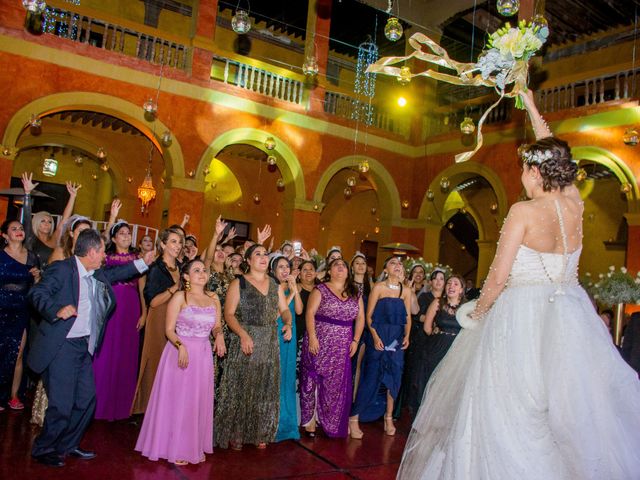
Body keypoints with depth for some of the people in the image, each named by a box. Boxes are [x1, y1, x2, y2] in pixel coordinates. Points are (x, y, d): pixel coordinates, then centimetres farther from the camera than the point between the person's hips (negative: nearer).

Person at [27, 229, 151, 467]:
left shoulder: (98, 274, 13)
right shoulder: (62, 269, -11)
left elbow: (117, 273, 29)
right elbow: (37, 293, -16)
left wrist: (143, 261, 27)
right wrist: (56, 310, -31)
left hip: (84, 347, 9)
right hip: (62, 346, -8)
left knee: (87, 399, 13)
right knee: (62, 404, -3)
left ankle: (68, 445, 31)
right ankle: (43, 449, 19)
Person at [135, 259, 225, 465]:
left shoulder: (213, 298, 7)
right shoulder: (179, 297, -7)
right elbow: (169, 329, -9)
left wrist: (219, 335, -9)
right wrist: (181, 346, -24)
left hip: (203, 355, 4)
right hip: (180, 352, -4)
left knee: (200, 401, 10)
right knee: (178, 400, 4)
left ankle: (196, 446, 25)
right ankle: (176, 448, 18)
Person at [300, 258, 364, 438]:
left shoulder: (355, 293, 10)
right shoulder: (320, 290, -2)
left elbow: (360, 318, 10)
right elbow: (310, 313, -8)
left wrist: (355, 340, 2)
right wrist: (312, 337, -17)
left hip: (343, 347, 3)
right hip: (320, 343, -3)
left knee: (338, 385, 7)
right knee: (314, 381, 2)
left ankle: (332, 424, 21)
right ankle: (310, 420, 16)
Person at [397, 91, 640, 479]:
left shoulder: (524, 212, -13)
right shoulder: (575, 204, 2)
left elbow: (499, 276, -14)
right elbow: (554, 154, 18)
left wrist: (478, 313, 3)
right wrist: (531, 106, 27)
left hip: (523, 313, -6)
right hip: (570, 314, 6)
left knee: (513, 411, 4)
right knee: (574, 406, 12)